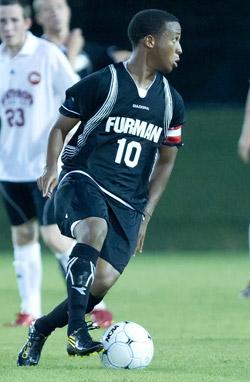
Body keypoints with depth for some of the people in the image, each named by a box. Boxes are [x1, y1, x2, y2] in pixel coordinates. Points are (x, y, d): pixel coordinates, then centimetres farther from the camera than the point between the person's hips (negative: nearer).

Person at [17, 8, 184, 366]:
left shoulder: (170, 101, 12)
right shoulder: (102, 83, -3)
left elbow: (166, 160, 21)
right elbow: (60, 127, 5)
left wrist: (145, 215, 12)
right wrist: (51, 167, -14)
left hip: (128, 203, 5)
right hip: (84, 180, -5)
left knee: (103, 281, -14)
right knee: (95, 230, -38)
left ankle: (41, 329, 11)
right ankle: (77, 330, -40)